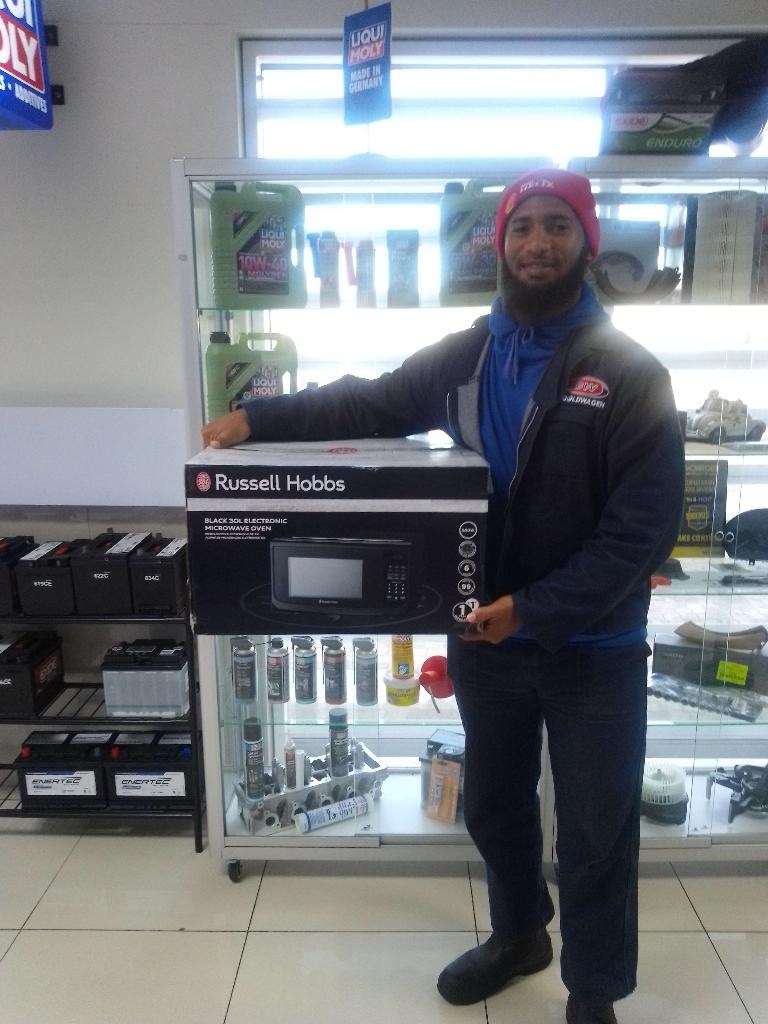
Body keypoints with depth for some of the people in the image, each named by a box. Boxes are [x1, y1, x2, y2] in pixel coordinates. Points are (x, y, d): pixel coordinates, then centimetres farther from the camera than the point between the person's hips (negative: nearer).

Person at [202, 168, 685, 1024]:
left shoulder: (630, 375, -13)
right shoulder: (463, 358, 0)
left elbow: (643, 528, -17)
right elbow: (369, 405, 11)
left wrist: (535, 607, -23)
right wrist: (260, 418, 0)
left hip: (592, 650, -4)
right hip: (486, 636, 4)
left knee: (596, 831, 14)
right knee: (493, 804, 22)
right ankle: (518, 937, 51)